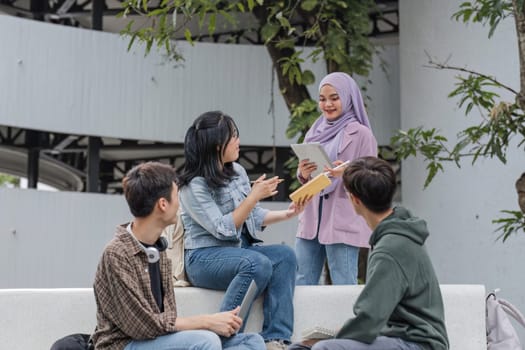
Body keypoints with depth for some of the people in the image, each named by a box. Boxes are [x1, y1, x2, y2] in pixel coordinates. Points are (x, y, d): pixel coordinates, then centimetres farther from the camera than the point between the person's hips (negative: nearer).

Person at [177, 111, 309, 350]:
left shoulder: (237, 171, 9)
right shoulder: (194, 185, -14)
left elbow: (253, 216, 16)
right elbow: (223, 229, -18)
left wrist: (287, 213, 3)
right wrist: (254, 196, -19)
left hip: (240, 252, 7)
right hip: (204, 258, -7)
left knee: (284, 255, -20)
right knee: (258, 263, -34)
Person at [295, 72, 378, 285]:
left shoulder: (360, 133, -3)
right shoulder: (315, 132, 14)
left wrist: (347, 173, -25)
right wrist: (303, 174, -5)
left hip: (343, 222, -6)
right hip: (310, 219, 6)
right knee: (300, 284, 9)